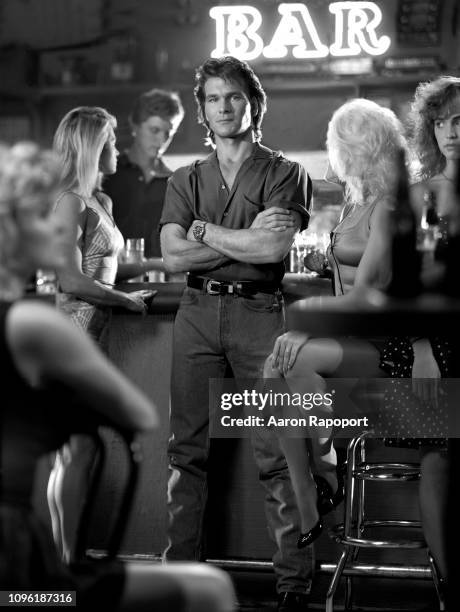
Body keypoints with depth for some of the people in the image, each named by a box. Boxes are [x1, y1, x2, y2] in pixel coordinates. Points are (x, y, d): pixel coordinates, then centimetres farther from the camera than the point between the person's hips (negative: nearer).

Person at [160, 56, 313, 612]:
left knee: (278, 452, -5)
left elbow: (274, 248, -11)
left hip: (260, 313, -4)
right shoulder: (185, 180, 16)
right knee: (188, 449, 4)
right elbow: (172, 255, 2)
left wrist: (203, 230, -1)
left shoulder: (285, 174, 5)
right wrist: (246, 237, -5)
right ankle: (181, 567, 10)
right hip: (197, 312, 4)